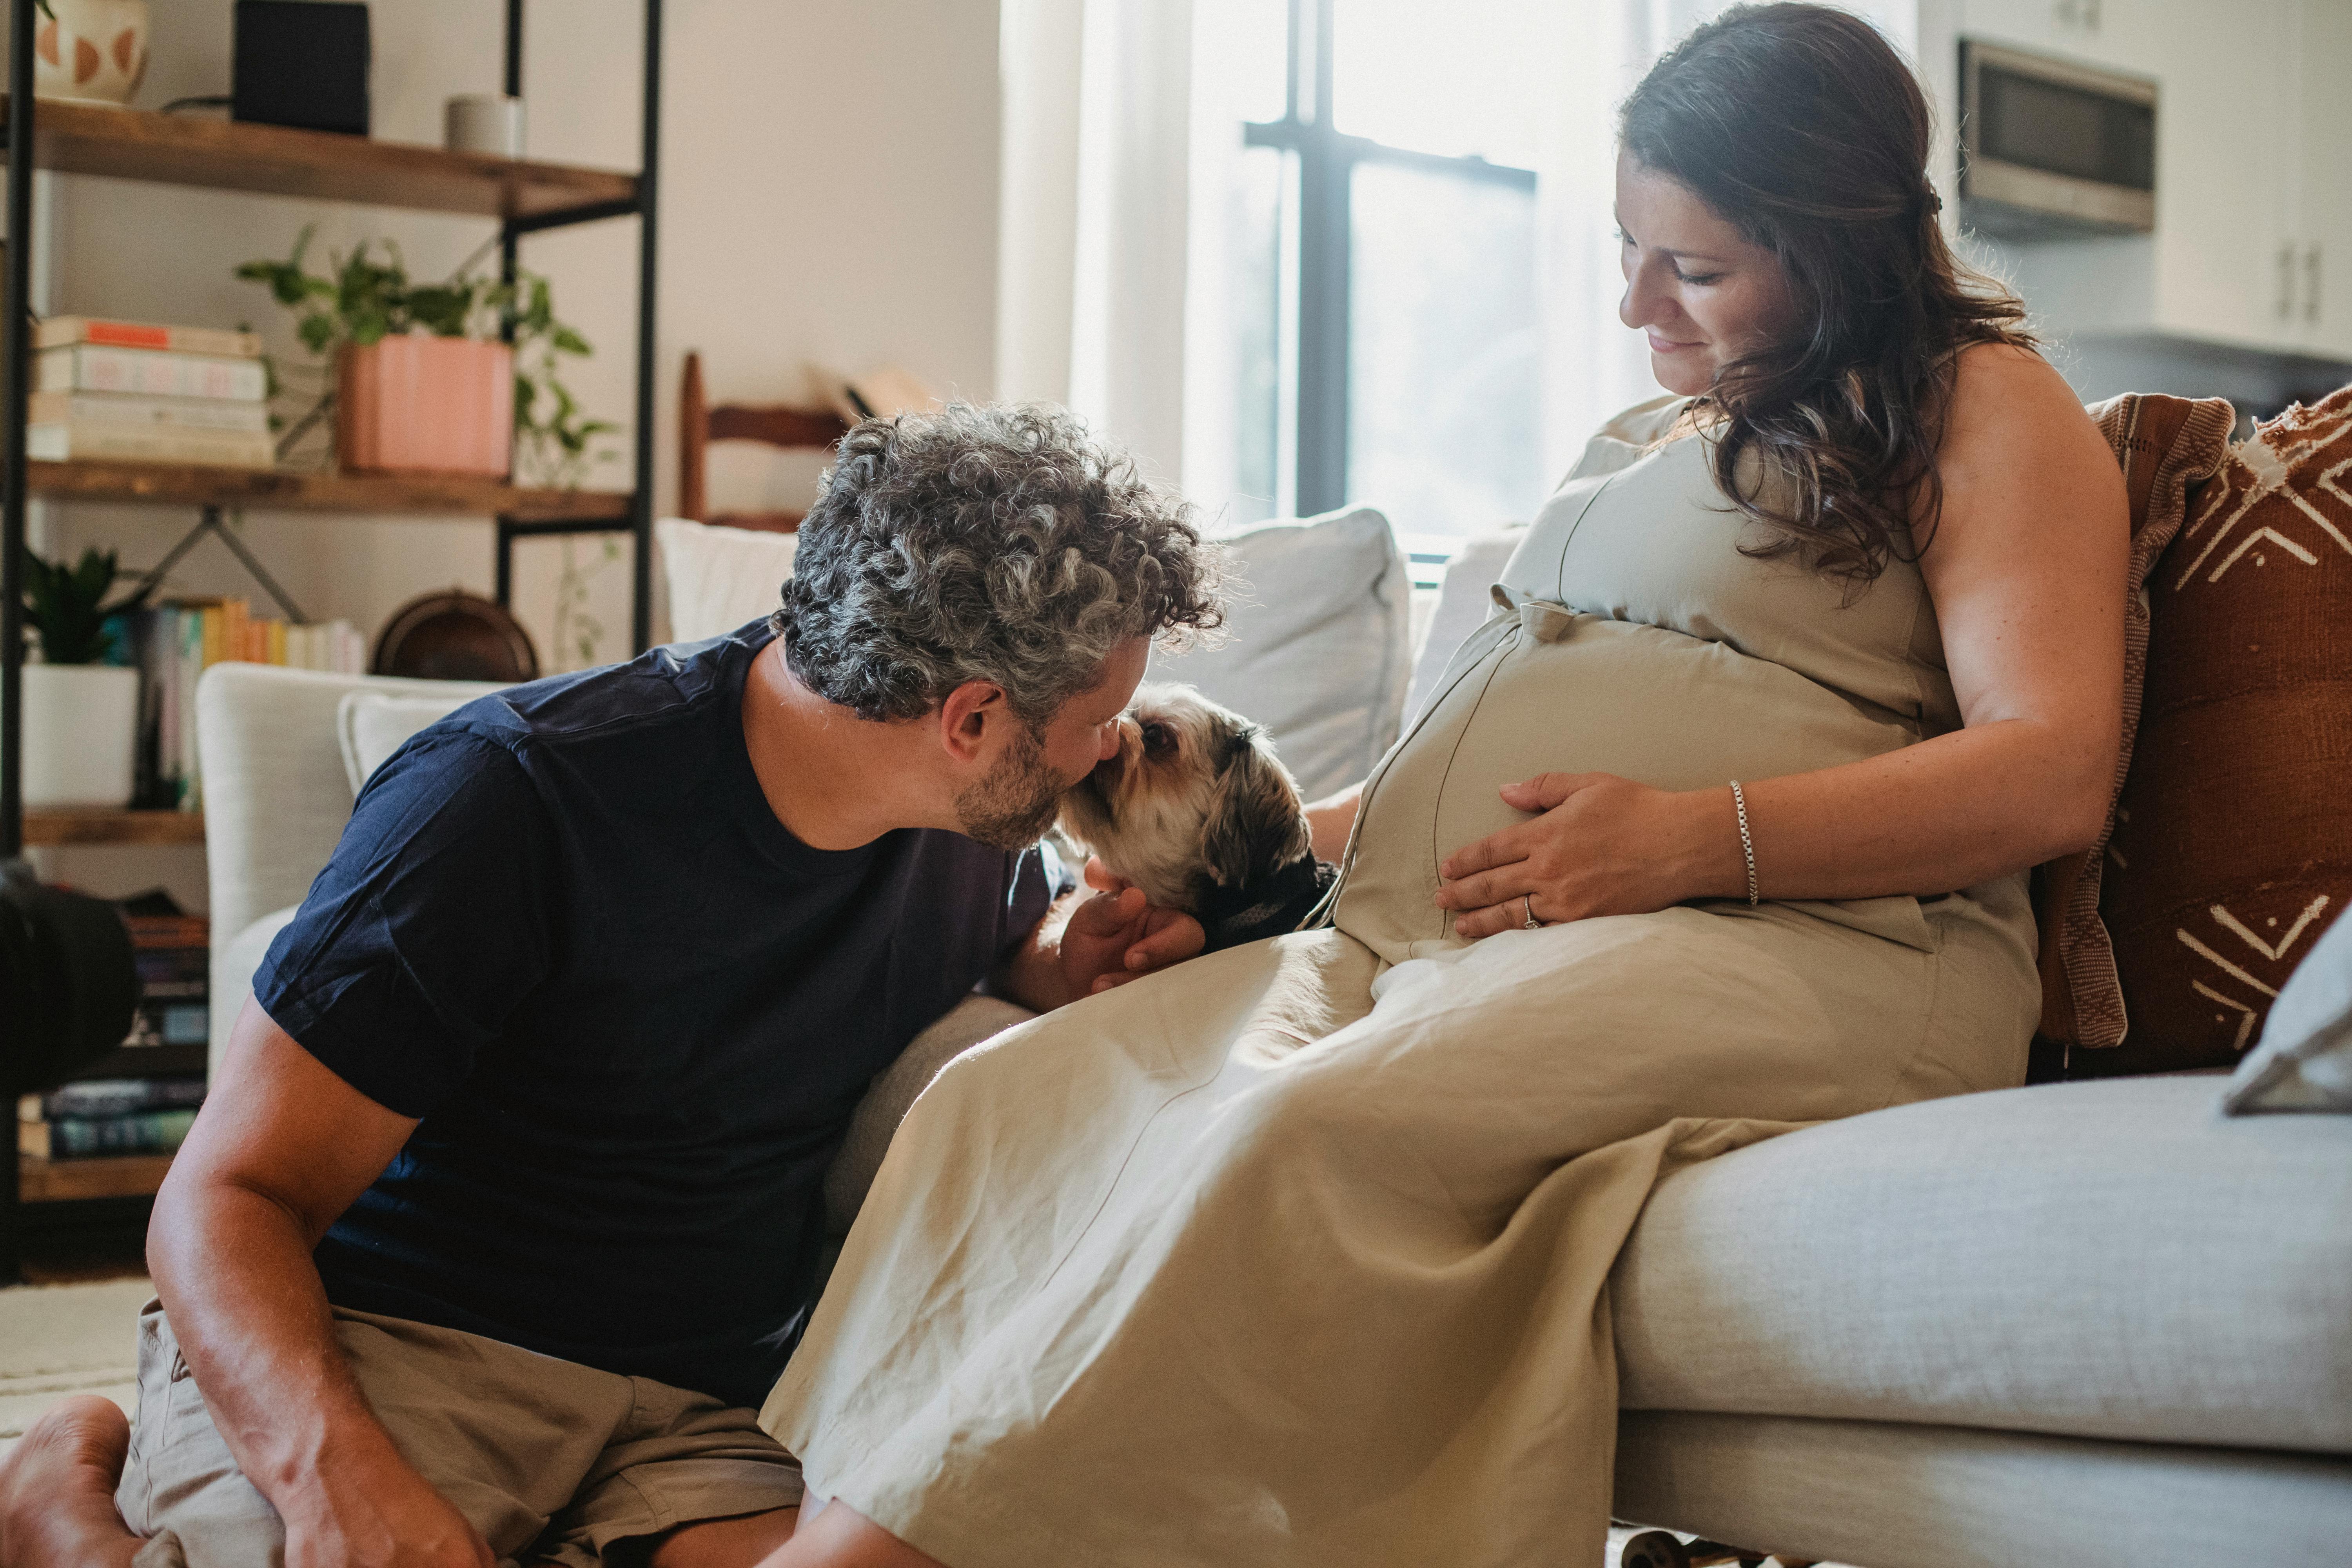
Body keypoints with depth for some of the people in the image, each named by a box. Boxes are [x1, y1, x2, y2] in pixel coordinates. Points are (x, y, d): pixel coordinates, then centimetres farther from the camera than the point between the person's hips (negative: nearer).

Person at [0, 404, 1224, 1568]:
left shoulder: (974, 827, 5)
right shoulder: (515, 796, -14)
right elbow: (227, 1198, -15)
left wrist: (1061, 965, 5)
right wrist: (334, 1465, -37)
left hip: (705, 1410, 5)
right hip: (384, 1354, -5)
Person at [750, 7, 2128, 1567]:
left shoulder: (1979, 400, 8)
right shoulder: (1635, 441, 32)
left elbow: (2053, 776, -6)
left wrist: (1701, 838, -16)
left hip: (1790, 943, -8)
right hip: (1428, 934, 8)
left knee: (1302, 1129, -35)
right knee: (1010, 1096, -18)